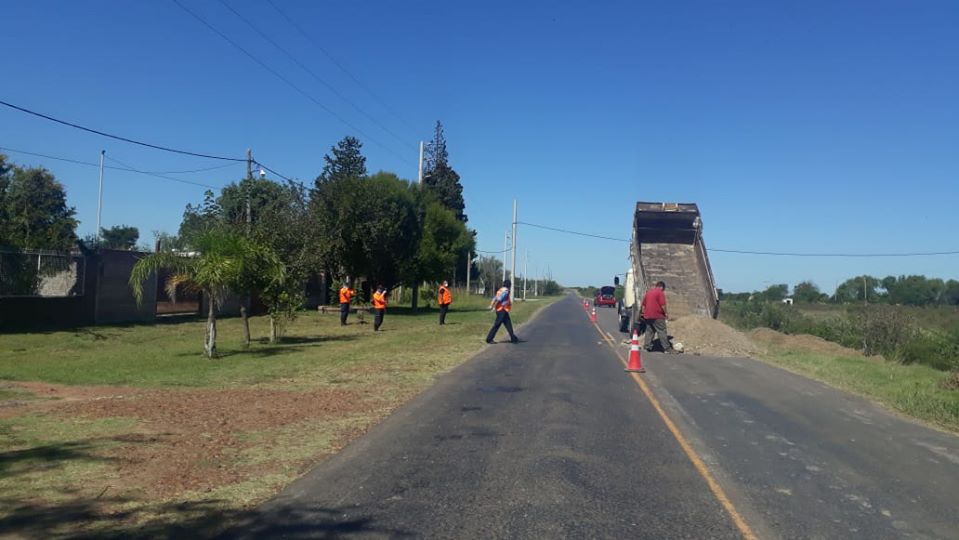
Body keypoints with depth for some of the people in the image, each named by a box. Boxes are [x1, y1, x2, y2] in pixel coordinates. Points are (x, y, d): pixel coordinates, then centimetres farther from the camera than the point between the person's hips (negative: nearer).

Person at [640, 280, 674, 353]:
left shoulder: (648, 292, 16)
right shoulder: (660, 293, -8)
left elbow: (643, 304, 19)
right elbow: (663, 305, -13)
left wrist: (644, 312, 25)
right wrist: (666, 313, -1)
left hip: (647, 315, 7)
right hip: (657, 316, -7)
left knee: (649, 331, 14)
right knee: (662, 332, -4)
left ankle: (647, 346, 12)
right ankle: (667, 348, -3)